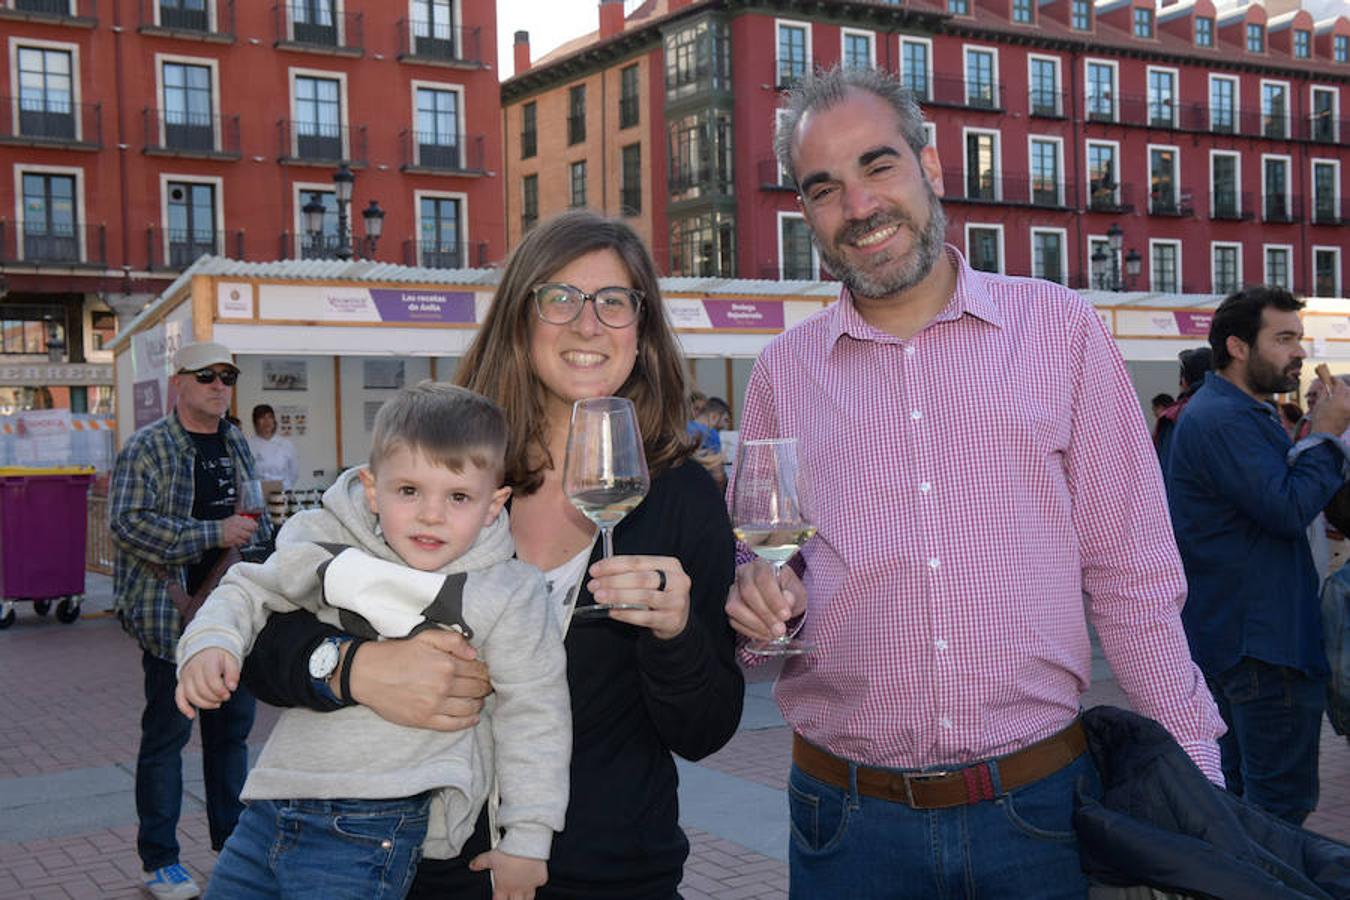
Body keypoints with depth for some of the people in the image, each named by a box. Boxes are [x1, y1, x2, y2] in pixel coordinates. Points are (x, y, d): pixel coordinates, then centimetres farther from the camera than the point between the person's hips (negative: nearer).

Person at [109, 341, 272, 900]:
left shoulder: (237, 445, 13)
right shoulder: (147, 448, -8)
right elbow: (128, 523, -19)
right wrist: (214, 534, -22)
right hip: (172, 616, -6)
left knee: (233, 726, 14)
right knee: (167, 732, 1)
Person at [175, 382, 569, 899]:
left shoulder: (508, 597, -7)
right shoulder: (327, 543, 2)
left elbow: (534, 712, 0)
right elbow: (251, 590, 18)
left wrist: (527, 838, 2)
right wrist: (210, 642, -4)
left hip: (373, 825, -5)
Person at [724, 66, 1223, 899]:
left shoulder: (1061, 330, -1)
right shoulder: (783, 372, 3)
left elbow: (1131, 577, 0)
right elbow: (755, 572, 10)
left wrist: (1195, 784, -3)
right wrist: (762, 600, -12)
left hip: (1041, 808, -1)